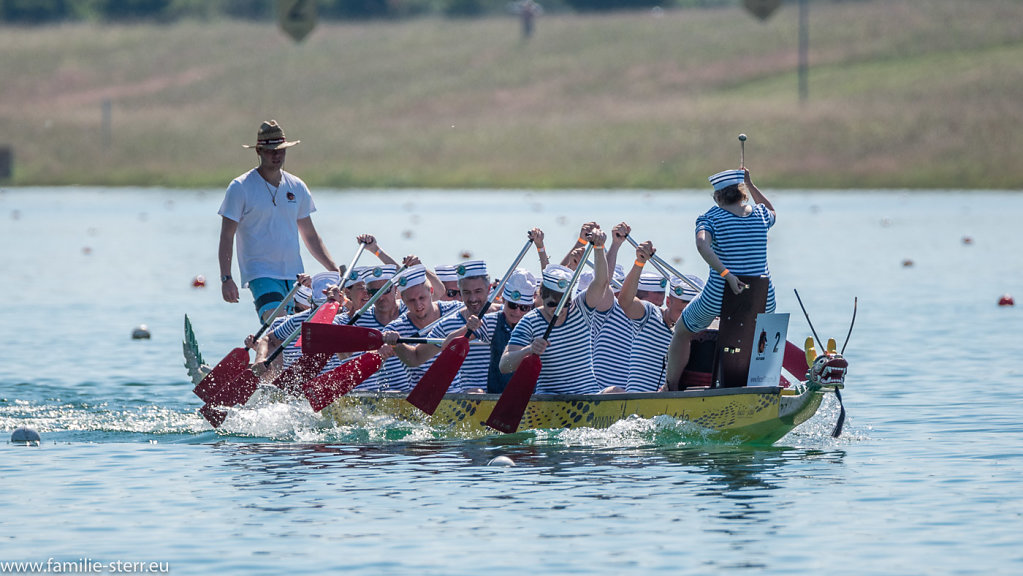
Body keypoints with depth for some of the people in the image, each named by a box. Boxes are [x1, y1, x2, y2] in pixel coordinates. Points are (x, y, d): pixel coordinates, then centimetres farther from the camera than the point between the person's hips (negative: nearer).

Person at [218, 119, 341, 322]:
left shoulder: (297, 187, 12)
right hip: (261, 273, -5)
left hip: (295, 274, 5)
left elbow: (310, 235, 20)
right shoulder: (240, 188, -2)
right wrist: (226, 278, -14)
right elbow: (226, 238, -4)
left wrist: (334, 269, 11)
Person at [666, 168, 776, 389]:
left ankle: (671, 388, 28)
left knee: (682, 333, 25)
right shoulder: (759, 214, 5)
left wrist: (726, 274, -28)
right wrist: (750, 184, 35)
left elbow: (702, 245, -26)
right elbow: (771, 210, 33)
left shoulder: (711, 218, -4)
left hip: (718, 297, -3)